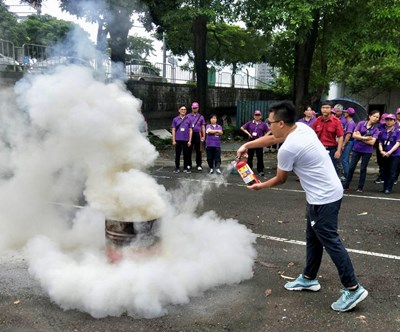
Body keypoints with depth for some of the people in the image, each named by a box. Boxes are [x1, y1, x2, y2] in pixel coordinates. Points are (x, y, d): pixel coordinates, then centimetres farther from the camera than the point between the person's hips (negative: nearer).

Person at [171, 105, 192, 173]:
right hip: (178, 140, 0)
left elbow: (190, 131, 5)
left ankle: (186, 168, 13)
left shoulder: (188, 120, 5)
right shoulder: (175, 119, 5)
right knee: (177, 155, 4)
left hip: (186, 140, 0)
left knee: (186, 155, 4)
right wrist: (173, 140, -2)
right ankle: (177, 168, 12)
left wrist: (190, 140, -2)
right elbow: (173, 130, 5)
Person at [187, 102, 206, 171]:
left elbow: (203, 127, 9)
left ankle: (198, 165, 5)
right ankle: (189, 164, 15)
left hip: (197, 135, 0)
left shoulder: (201, 117, 11)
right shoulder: (188, 116, 10)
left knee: (198, 151, -1)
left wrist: (203, 136, 2)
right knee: (189, 150, 4)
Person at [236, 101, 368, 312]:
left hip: (324, 198, -10)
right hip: (326, 192, 10)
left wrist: (260, 186, 11)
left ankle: (353, 289, 5)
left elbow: (280, 180, -7)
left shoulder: (288, 149, -24)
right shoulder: (302, 128, 2)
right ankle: (309, 279, 31)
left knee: (330, 241, -3)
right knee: (313, 238, 18)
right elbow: (271, 139, 18)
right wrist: (247, 145, 17)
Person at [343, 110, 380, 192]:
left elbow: (372, 142, -12)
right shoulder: (361, 123, -3)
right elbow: (354, 135, -8)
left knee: (363, 169, 8)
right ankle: (345, 185, 13)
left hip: (367, 151, 0)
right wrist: (365, 138, -14)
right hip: (356, 149, 0)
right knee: (351, 167, 3)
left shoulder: (376, 129, -2)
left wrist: (360, 137, -11)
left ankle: (360, 187, 18)